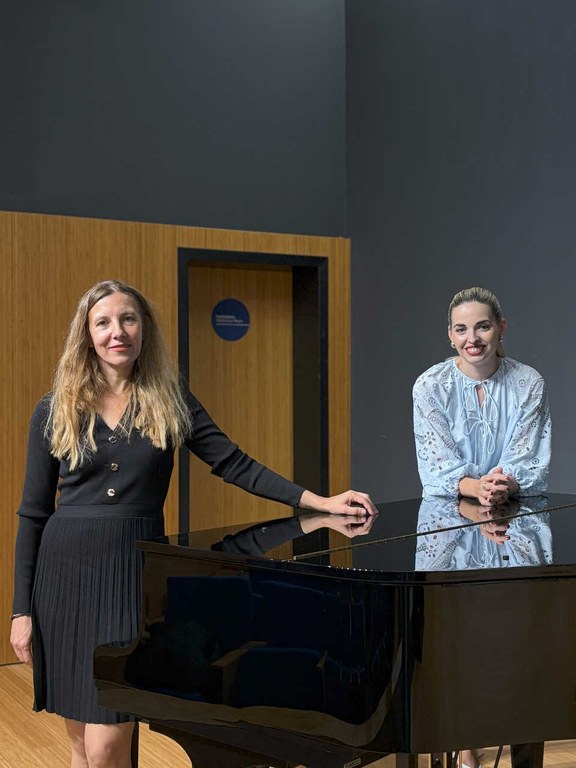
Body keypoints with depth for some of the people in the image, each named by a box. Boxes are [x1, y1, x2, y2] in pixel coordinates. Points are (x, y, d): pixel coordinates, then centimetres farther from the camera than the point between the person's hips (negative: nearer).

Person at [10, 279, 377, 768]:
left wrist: (321, 502, -7)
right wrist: (22, 609, 1)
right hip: (66, 571, 1)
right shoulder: (55, 412, 3)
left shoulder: (169, 402, 4)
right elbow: (33, 513, 5)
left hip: (135, 575, -1)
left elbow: (235, 464, 2)